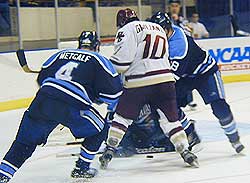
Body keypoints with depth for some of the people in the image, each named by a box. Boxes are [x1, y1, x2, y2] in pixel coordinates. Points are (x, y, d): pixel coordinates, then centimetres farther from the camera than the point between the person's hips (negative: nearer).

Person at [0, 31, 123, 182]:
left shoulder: (60, 54, 27)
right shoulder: (98, 59, 15)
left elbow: (42, 78, 28)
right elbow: (113, 87, 5)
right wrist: (110, 106, 24)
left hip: (42, 101, 4)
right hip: (71, 107, -4)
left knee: (26, 140, 16)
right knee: (99, 130, 19)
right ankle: (81, 168, 18)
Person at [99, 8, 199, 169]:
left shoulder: (127, 30, 1)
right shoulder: (158, 28, 23)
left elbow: (122, 59, -9)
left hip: (138, 83, -4)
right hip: (165, 79, 5)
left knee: (122, 116, 10)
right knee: (170, 118, 10)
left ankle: (110, 150, 9)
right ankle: (185, 151, 3)